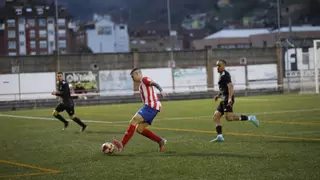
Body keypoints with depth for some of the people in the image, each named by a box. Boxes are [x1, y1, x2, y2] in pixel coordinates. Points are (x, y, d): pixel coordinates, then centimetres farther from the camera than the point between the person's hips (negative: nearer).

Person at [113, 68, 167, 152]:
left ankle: (122, 145, -20)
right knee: (139, 129, 7)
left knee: (134, 120, -15)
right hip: (150, 107, 10)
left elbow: (155, 84, -17)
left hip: (150, 106, -10)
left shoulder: (144, 79, 0)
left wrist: (161, 91, -35)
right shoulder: (141, 85, 28)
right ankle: (160, 141, 6)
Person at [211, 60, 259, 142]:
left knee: (229, 117, -22)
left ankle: (249, 118, -17)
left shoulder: (224, 75, -8)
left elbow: (230, 86, -20)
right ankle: (220, 136, 1)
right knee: (216, 117, 4)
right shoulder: (222, 75, 23)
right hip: (224, 100, 10)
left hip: (227, 99, -10)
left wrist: (230, 98, -30)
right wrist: (218, 95, 26)